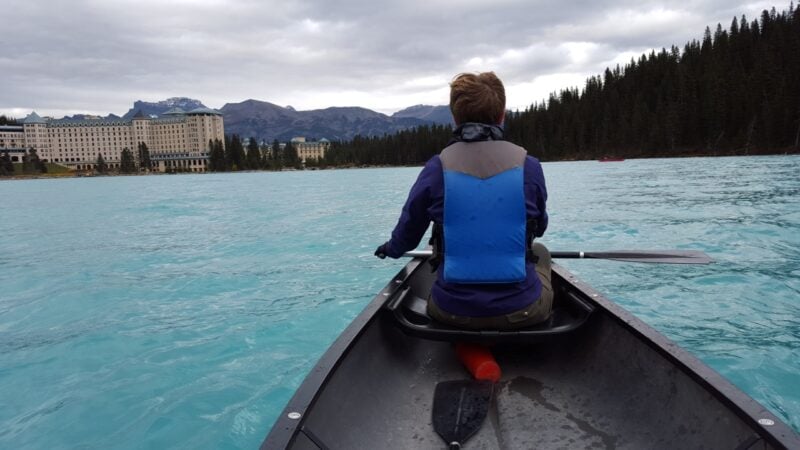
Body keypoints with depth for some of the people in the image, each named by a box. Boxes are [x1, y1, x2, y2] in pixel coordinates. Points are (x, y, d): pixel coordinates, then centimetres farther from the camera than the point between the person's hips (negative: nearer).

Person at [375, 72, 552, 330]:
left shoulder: (436, 168, -8)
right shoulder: (529, 166, -6)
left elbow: (406, 235, 4)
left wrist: (391, 249, 29)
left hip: (451, 313, 1)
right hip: (523, 313, 0)